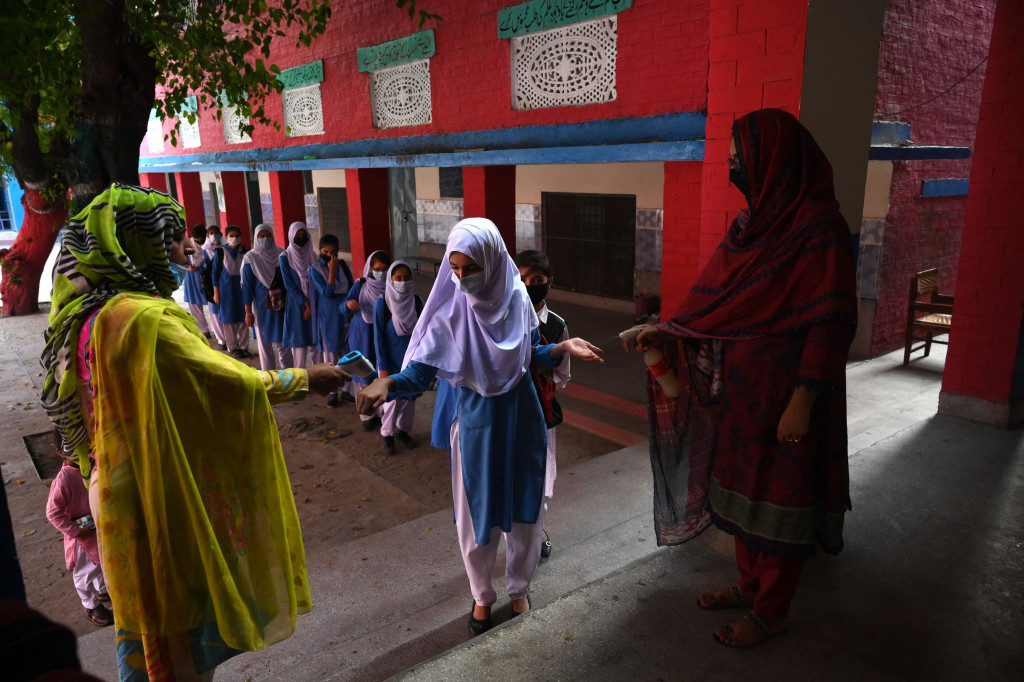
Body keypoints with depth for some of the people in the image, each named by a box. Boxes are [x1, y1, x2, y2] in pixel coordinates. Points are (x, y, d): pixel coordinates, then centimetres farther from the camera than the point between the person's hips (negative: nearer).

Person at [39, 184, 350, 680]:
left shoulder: (90, 315, 4)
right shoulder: (144, 318, -27)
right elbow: (233, 382, -25)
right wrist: (307, 379, -12)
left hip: (121, 487, 9)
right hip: (161, 504, -9)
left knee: (149, 610, 26)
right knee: (174, 616, 10)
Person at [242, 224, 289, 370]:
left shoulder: (281, 254, 2)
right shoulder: (251, 258, -4)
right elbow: (247, 286, -4)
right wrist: (248, 312, -6)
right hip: (262, 307, -2)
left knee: (283, 341, 4)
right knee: (264, 342, 6)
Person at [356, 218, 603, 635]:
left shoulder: (515, 297, -9)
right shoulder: (449, 309, -15)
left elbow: (532, 354, 4)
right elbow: (421, 372, -18)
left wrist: (563, 347, -15)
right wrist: (388, 384, -38)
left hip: (521, 421, 2)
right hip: (475, 425, -2)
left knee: (524, 509, 14)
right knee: (477, 516, 11)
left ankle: (519, 589, 41)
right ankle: (482, 597, 39)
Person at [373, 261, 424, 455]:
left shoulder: (416, 301, -3)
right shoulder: (382, 304, -12)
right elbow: (379, 337, -10)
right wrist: (382, 366, -11)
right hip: (391, 359, -3)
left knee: (410, 395, 11)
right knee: (392, 397, 3)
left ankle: (403, 430, 32)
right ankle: (387, 434, 24)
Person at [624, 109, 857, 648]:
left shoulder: (818, 227, -17)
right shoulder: (753, 221, 8)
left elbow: (830, 323, -19)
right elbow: (715, 296, 13)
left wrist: (802, 402, -21)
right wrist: (666, 331, 4)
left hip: (783, 395, -8)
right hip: (739, 387, 8)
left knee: (777, 498, 7)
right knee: (740, 486, 19)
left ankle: (772, 613, 26)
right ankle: (749, 585, 39)